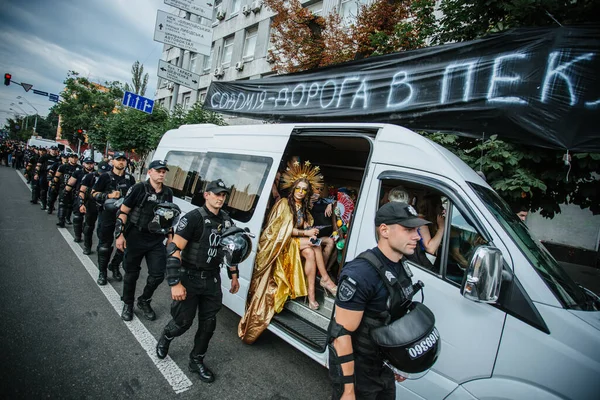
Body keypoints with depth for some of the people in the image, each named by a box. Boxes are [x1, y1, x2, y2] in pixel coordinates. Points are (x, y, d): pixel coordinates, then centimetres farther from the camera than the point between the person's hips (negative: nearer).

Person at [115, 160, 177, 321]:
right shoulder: (139, 188, -10)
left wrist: (170, 238, 12)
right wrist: (120, 235, -12)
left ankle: (144, 301, 29)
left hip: (156, 241, 4)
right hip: (135, 239, -4)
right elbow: (123, 212, -8)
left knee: (158, 274, 3)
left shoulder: (168, 192, 6)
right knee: (132, 273, 11)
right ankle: (128, 304, 33)